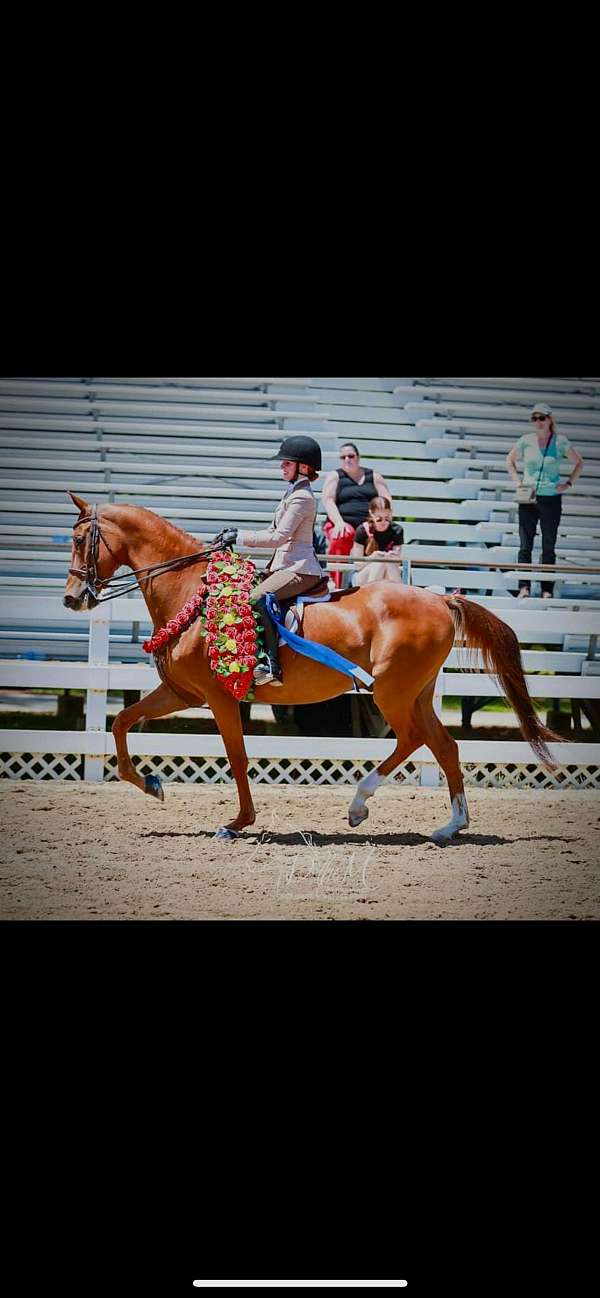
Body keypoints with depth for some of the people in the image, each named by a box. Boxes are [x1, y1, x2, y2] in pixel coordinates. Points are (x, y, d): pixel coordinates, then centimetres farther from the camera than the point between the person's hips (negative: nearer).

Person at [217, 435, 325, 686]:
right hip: (285, 565, 11)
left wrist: (240, 537, -13)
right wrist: (236, 535, 11)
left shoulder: (301, 498, -13)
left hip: (299, 568, -11)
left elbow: (278, 537, -18)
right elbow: (273, 532, 22)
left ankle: (269, 665, -35)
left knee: (257, 598, -29)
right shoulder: (292, 493, 20)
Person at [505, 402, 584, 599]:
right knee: (525, 545, -1)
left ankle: (547, 589, 10)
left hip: (551, 499, -1)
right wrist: (517, 481, 6)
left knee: (548, 547, 5)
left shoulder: (560, 441, -2)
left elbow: (579, 463, 10)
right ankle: (524, 587, 2)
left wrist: (568, 484, 1)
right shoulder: (526, 440, 1)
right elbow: (510, 460, 18)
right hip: (528, 499, 1)